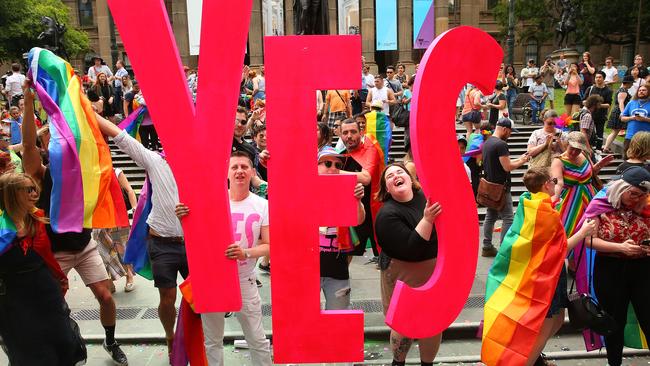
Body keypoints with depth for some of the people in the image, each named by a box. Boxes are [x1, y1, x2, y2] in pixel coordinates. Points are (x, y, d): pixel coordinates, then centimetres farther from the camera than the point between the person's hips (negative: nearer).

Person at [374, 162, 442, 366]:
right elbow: (411, 249, -26)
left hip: (435, 269, 5)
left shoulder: (427, 196, -3)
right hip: (405, 276, -4)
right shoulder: (387, 215, -18)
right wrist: (427, 219, -31)